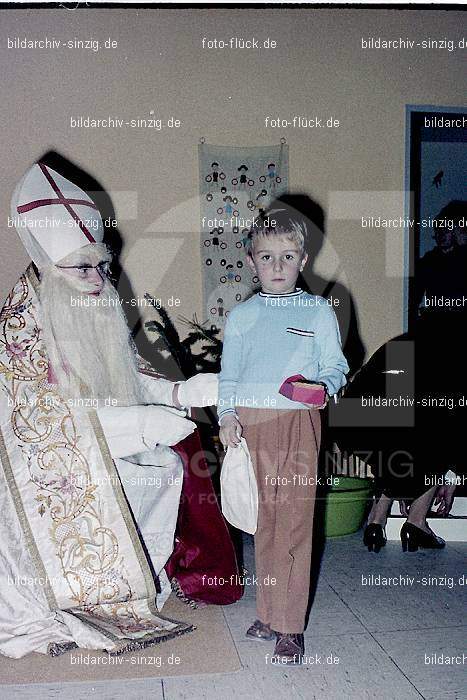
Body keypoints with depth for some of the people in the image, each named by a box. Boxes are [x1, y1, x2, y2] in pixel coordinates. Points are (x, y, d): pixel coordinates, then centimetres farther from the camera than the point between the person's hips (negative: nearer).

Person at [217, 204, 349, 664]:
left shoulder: (319, 311, 6)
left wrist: (324, 387, -14)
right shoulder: (240, 315, 11)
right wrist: (226, 414, -1)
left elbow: (336, 365, 7)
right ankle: (268, 614, 23)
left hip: (299, 424, -2)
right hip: (250, 424, 2)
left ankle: (290, 627, 9)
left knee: (294, 524, -2)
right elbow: (228, 373, 12)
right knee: (264, 523, 10)